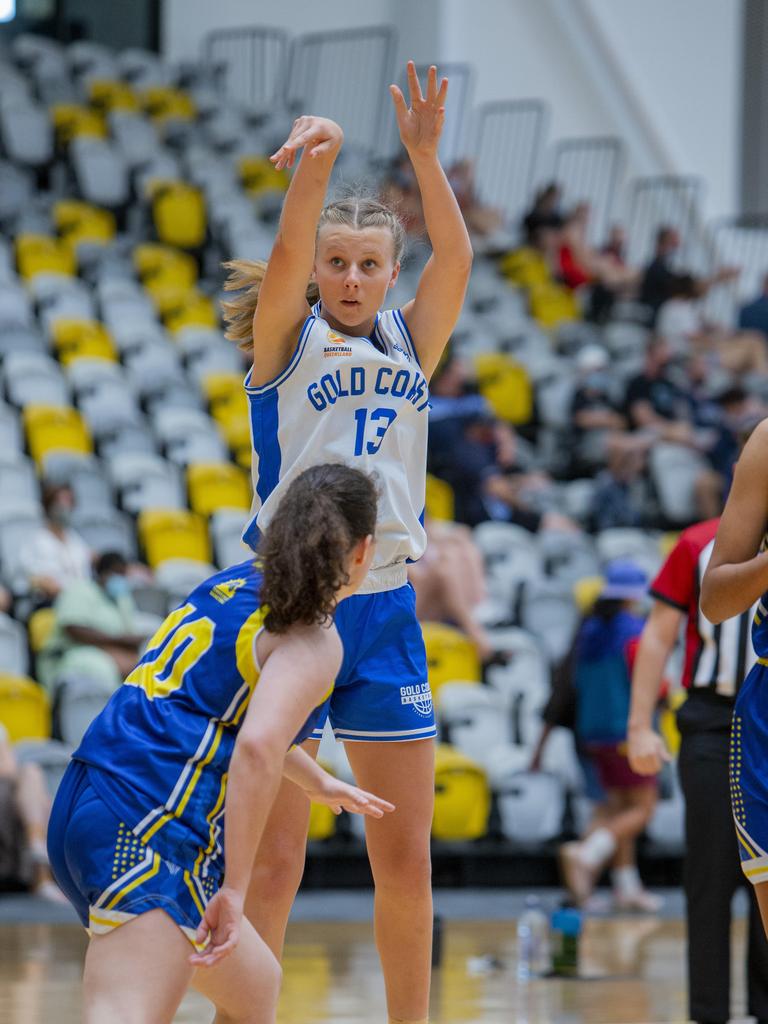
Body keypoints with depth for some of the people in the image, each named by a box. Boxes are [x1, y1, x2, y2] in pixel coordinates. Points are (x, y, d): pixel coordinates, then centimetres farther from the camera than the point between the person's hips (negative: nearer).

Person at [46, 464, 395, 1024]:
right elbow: (257, 748, -23)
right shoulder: (314, 641, -5)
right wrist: (234, 890, -21)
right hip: (153, 831, -10)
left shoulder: (234, 584, 21)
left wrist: (318, 782, 56)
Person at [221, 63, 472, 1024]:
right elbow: (285, 256, -19)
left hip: (385, 614, 4)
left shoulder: (411, 341, 10)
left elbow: (456, 256, -7)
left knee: (405, 859, 8)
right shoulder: (286, 338, 1)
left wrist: (424, 154, -22)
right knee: (272, 861, -5)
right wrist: (315, 166, -38)